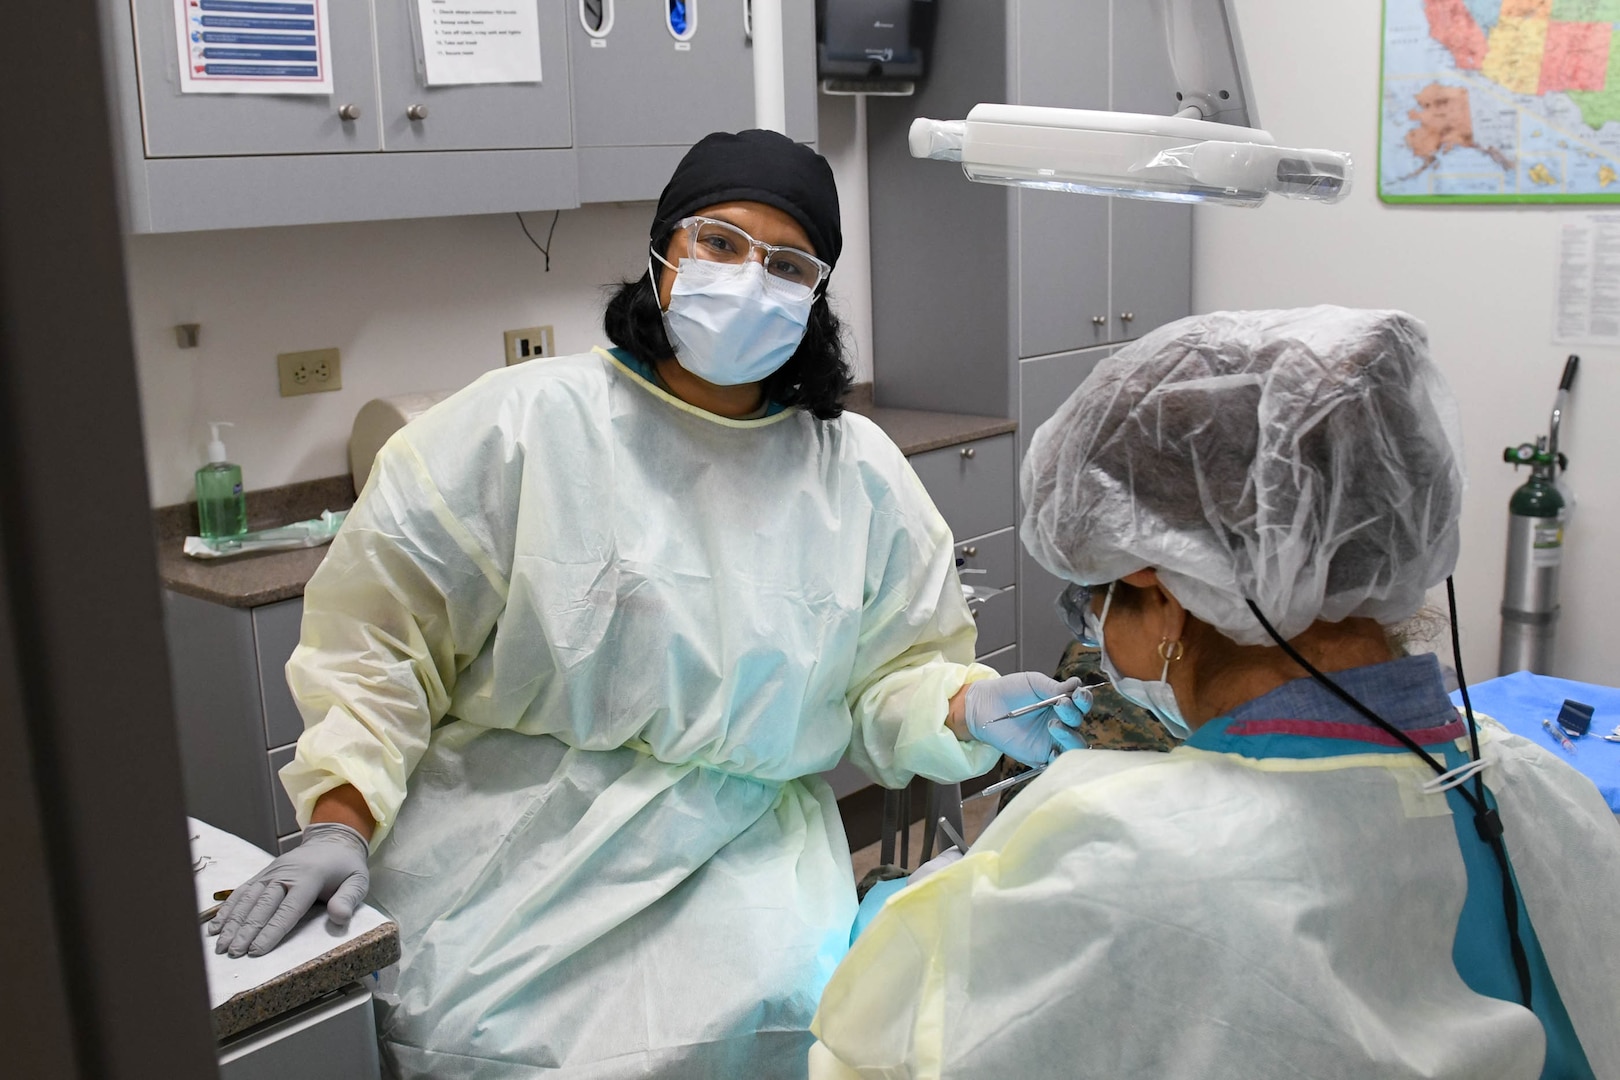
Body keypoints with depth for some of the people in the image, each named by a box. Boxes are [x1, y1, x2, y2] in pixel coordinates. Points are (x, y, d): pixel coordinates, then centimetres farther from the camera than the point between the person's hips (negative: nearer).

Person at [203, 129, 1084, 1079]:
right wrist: (339, 827, -12)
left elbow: (896, 671, 11)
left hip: (740, 846, 2)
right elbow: (379, 626, -3)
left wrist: (969, 710, -12)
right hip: (506, 835, -1)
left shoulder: (860, 471, 6)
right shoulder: (524, 423, -3)